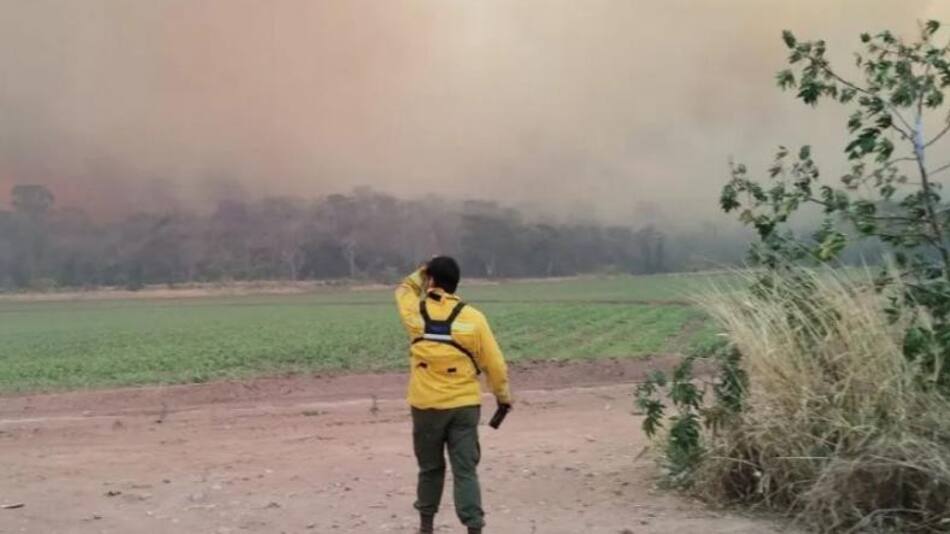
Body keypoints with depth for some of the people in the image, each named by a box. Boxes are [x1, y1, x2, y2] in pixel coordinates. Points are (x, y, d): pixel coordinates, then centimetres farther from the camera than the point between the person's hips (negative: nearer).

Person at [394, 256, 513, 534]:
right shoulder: (473, 318, -9)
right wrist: (502, 394, 12)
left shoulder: (416, 313, -6)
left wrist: (423, 273, 15)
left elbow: (404, 289, 20)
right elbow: (494, 363, -2)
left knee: (430, 467, 17)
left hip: (426, 405, 1)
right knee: (466, 470, 1)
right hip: (464, 406, -1)